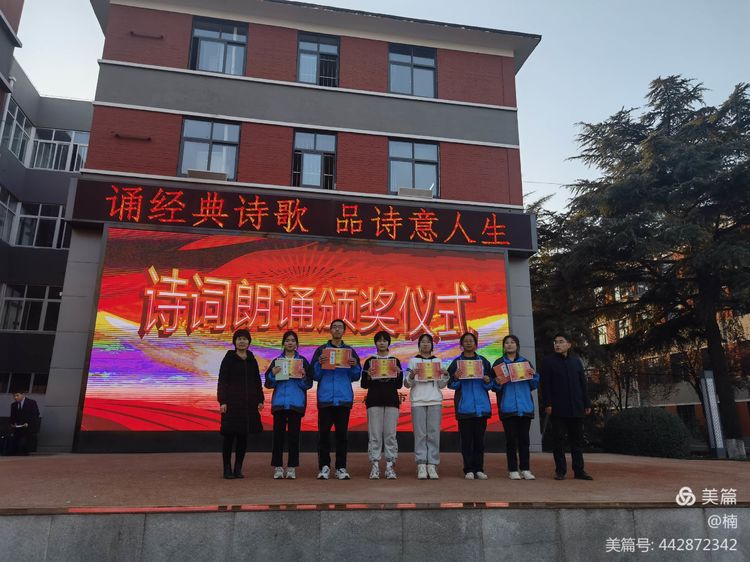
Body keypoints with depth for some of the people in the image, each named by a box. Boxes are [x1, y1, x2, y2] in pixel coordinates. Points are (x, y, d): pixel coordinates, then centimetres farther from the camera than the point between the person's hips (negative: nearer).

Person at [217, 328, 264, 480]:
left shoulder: (252, 360, 11)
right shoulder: (228, 359, 0)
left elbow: (257, 382, 14)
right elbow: (222, 381, -4)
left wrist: (260, 400, 7)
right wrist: (222, 401, -12)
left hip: (248, 404, 4)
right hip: (232, 402, -4)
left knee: (243, 436, 6)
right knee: (229, 435, -1)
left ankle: (238, 468, 15)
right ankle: (227, 468, 9)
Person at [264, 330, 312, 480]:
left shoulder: (303, 361, 5)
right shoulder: (276, 361, 8)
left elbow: (309, 384, 3)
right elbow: (268, 384, 6)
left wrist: (303, 376, -17)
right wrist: (273, 374, -13)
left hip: (296, 403, -1)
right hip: (279, 402, 1)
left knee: (294, 435, 1)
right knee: (278, 434, 1)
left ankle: (292, 468, 9)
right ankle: (278, 467, 10)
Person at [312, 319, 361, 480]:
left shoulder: (350, 351, 11)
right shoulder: (321, 350, 8)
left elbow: (356, 377, 8)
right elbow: (315, 375, 3)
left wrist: (354, 366, -10)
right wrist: (319, 364, -15)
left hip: (344, 398, 1)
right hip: (325, 398, -1)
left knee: (342, 433, 4)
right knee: (324, 433, 1)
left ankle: (341, 468, 10)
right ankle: (324, 467, 9)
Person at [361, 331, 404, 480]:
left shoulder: (395, 361, 10)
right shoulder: (369, 361, 7)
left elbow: (399, 385, 9)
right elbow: (363, 385, 6)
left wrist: (399, 373, -8)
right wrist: (368, 376, -13)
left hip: (392, 400, 1)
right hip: (374, 400, -1)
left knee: (390, 434, -1)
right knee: (374, 434, -2)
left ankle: (390, 466, 6)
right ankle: (375, 466, 5)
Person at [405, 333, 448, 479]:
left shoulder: (437, 361, 13)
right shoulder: (413, 360, 9)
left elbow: (441, 385, 12)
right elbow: (407, 384, 4)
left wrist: (445, 376, -7)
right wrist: (411, 376, -16)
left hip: (435, 401, 2)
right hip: (418, 401, -1)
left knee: (434, 433, -2)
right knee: (420, 433, -4)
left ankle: (432, 466, 2)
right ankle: (421, 466, -1)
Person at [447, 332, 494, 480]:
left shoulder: (483, 361, 10)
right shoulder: (456, 362, 5)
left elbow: (491, 385, 12)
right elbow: (450, 385, 2)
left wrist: (488, 381, -10)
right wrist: (455, 378, -18)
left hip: (481, 405, 2)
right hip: (464, 406, -2)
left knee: (479, 438, 5)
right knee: (466, 438, 0)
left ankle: (479, 469, 13)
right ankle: (469, 470, 7)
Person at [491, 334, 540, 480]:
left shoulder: (525, 362, 13)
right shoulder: (499, 363, 7)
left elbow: (534, 385, 11)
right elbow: (494, 386, 4)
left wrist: (533, 376, -9)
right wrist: (497, 383, -18)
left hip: (525, 406, 2)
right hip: (507, 407, -2)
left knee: (524, 438, 5)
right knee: (511, 439, 0)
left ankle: (525, 469, 12)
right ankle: (513, 470, 6)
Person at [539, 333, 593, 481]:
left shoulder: (576, 361, 14)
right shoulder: (548, 361, 3)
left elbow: (583, 384, 15)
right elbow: (545, 385, -3)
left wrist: (587, 403, 10)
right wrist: (547, 404, -11)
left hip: (576, 408, 4)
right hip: (557, 409, -4)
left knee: (577, 439, 7)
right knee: (558, 439, 0)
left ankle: (579, 470, 14)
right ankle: (560, 471, 7)